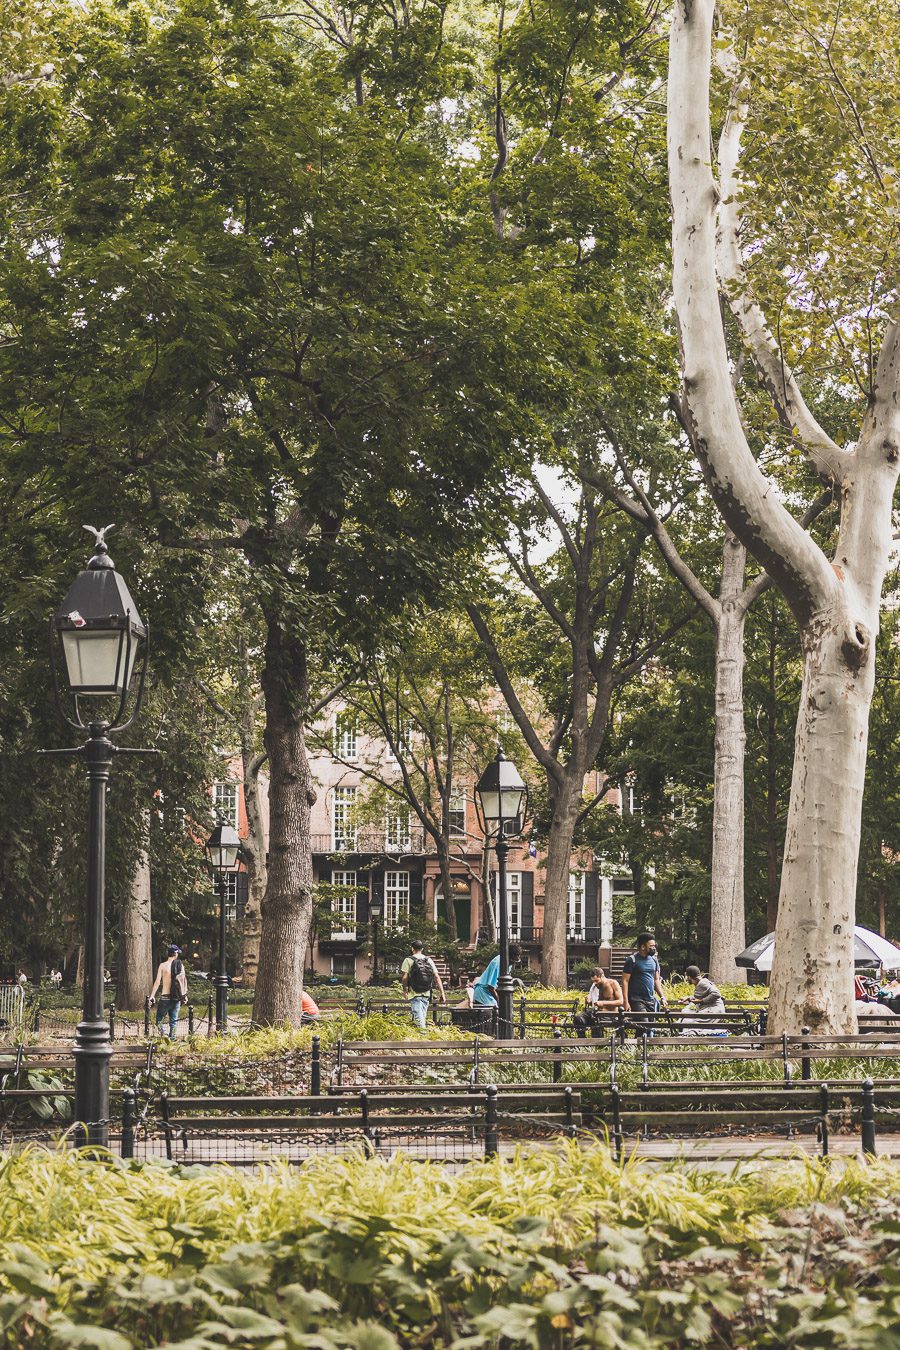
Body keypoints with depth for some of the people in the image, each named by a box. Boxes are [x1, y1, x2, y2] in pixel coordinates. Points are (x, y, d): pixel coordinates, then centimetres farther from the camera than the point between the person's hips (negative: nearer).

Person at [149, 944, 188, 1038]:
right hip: (176, 998, 3)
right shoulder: (180, 965, 1)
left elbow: (157, 982, -10)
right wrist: (185, 995, 17)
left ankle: (163, 1036, -17)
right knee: (174, 1021, 12)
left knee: (159, 1020, 3)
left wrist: (152, 996, -6)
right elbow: (184, 980, 5)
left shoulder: (163, 965, -7)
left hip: (165, 997, -3)